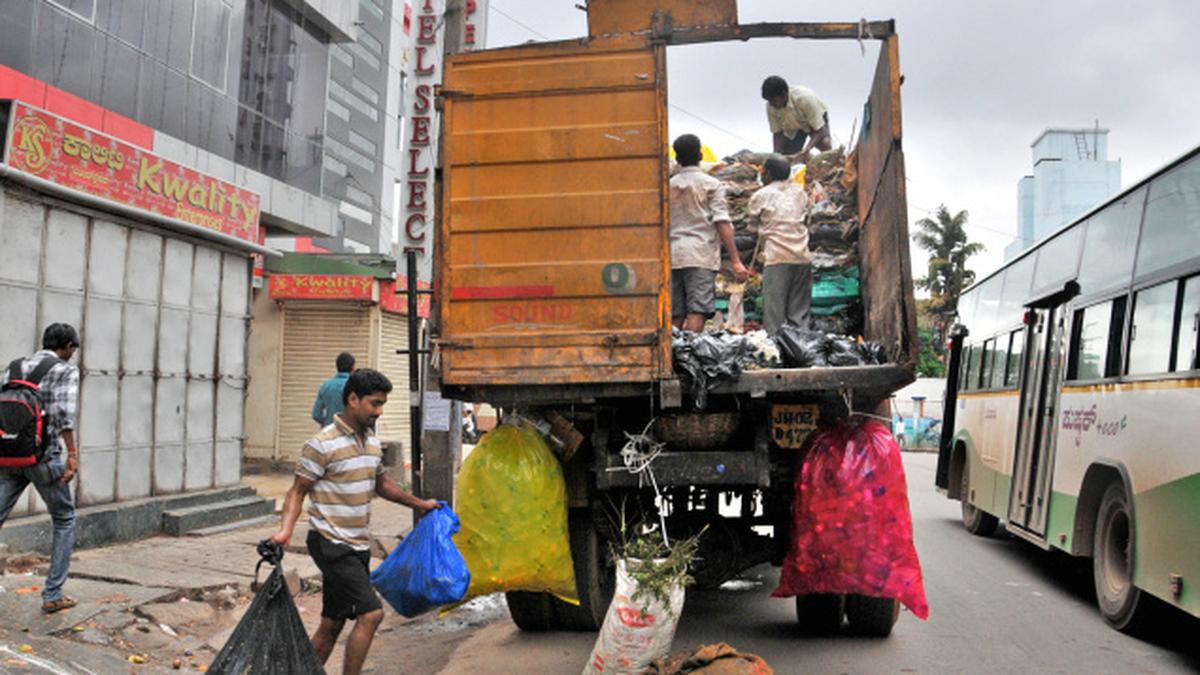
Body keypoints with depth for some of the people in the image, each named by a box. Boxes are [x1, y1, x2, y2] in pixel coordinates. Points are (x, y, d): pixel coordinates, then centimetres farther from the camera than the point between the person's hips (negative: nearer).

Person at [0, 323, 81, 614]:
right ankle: (53, 595, 12)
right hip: (44, 458, -5)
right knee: (64, 520, 12)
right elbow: (63, 411, -18)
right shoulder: (66, 370, -4)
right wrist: (72, 454, -20)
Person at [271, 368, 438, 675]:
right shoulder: (322, 445, -14)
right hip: (331, 545, -8)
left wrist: (419, 504, 26)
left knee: (332, 624, 13)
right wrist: (285, 530, -26)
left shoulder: (372, 442, 10)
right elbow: (298, 491, -12)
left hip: (358, 546, 8)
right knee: (370, 614, -14)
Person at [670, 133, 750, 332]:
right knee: (697, 312, -11)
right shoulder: (711, 184, 3)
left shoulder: (669, 186, 15)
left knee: (675, 316, 7)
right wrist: (736, 261, -7)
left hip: (673, 255, 5)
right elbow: (722, 223, -6)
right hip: (701, 255, -4)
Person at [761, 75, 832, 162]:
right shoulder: (771, 107, -27)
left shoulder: (804, 98, -38)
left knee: (824, 143, -33)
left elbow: (819, 131, -35)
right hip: (793, 128, 4)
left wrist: (802, 153, -48)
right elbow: (777, 132, -15)